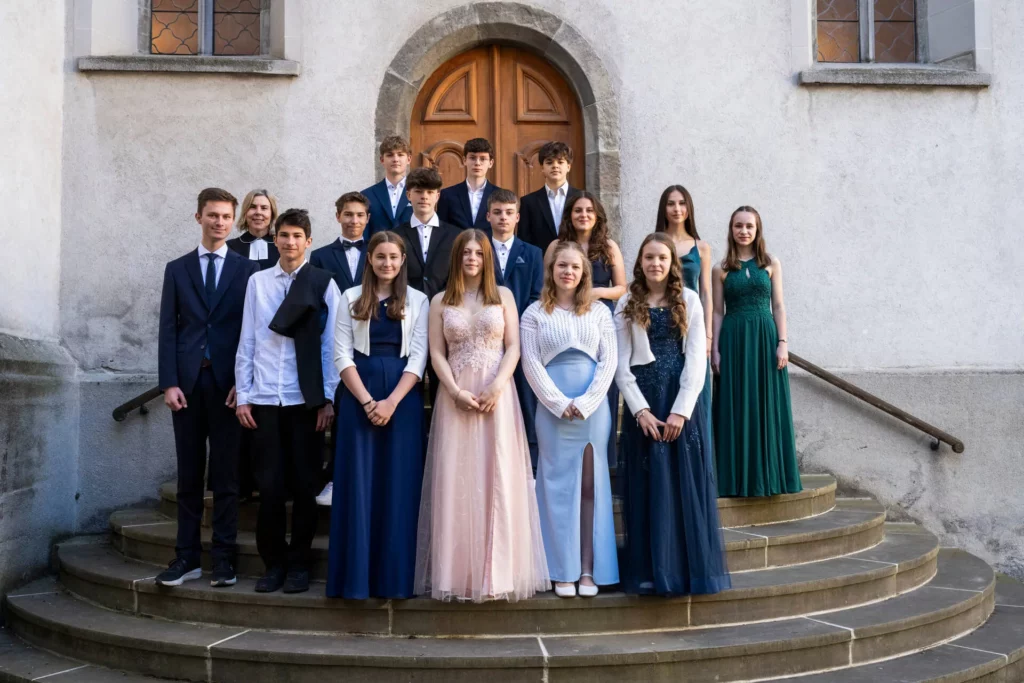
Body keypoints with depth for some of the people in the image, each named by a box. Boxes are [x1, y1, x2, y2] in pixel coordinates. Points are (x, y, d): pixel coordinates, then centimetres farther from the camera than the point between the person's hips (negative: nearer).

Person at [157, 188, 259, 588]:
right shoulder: (177, 269, 11)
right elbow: (168, 329, 6)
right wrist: (169, 383, -4)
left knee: (226, 474, 2)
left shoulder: (247, 269, 5)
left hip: (227, 382, -2)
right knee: (189, 474, 7)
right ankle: (187, 557, 12)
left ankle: (223, 558, 8)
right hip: (188, 382, 2)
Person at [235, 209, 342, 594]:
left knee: (305, 486, 5)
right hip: (265, 401, 1)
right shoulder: (257, 282, 7)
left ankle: (298, 563, 18)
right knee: (269, 486, 4)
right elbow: (247, 343, 8)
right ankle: (273, 562, 18)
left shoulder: (323, 284, 1)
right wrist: (243, 396, 3)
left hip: (307, 400, -1)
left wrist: (328, 398, -4)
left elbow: (331, 345, 1)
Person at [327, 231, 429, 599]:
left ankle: (394, 576, 8)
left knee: (398, 486, 1)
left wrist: (391, 402, -12)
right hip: (358, 398, 0)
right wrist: (367, 401, -10)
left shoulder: (418, 300, 7)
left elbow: (418, 357, 0)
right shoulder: (351, 298, 8)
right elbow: (342, 354, 1)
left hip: (403, 398, 0)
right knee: (357, 483, 0)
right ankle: (355, 575, 7)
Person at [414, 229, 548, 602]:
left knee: (498, 479, -2)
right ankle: (459, 571, 6)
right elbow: (437, 354, 2)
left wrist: (496, 387, -12)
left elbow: (513, 347, 2)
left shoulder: (503, 296, 9)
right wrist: (456, 392, -12)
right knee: (456, 481, -1)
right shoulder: (441, 301, 9)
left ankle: (499, 569, 5)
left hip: (497, 394, 0)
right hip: (456, 396, 1)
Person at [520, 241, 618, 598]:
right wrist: (559, 403, -11)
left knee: (592, 484, 3)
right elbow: (531, 363, -2)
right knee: (559, 484, 1)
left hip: (593, 405, 1)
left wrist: (585, 403, -9)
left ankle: (590, 569, 8)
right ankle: (564, 571, 6)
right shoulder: (535, 313, 6)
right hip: (553, 407, -1)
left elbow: (609, 361, 3)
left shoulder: (599, 311, 9)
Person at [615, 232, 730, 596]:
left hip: (682, 402, 0)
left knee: (687, 486, 2)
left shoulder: (689, 300, 3)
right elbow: (621, 363, 0)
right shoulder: (627, 305, 4)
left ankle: (693, 568, 11)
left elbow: (696, 359, -3)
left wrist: (680, 410, -10)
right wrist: (641, 410, -9)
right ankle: (651, 570, 9)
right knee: (648, 488, 3)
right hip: (643, 405, 0)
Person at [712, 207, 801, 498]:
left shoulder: (771, 264, 6)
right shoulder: (721, 269, 5)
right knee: (736, 408, 2)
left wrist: (782, 343, -5)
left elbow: (778, 306, 4)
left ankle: (768, 473, 13)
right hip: (733, 340, 0)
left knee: (767, 406, 3)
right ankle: (738, 476, 10)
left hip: (765, 338, 0)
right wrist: (715, 349, -2)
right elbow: (717, 312, 5)